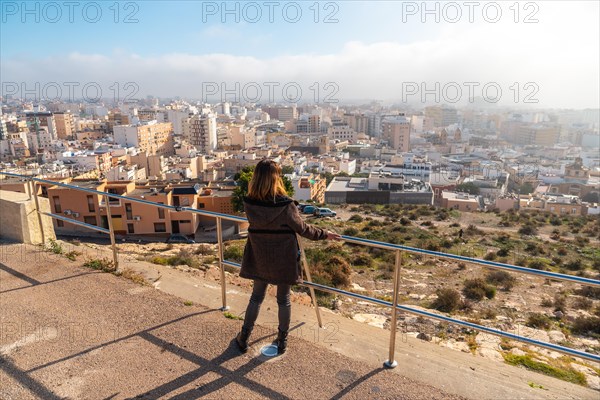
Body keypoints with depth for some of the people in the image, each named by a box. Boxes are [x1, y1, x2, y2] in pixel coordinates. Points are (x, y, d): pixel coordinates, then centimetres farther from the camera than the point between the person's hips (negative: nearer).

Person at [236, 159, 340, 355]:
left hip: (259, 259, 3)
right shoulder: (286, 205, -24)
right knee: (284, 300, 16)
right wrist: (324, 234, 4)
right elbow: (302, 228, -12)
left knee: (256, 297, 20)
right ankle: (282, 341, 31)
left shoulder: (249, 203, -12)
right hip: (283, 260, -3)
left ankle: (243, 339, 31)